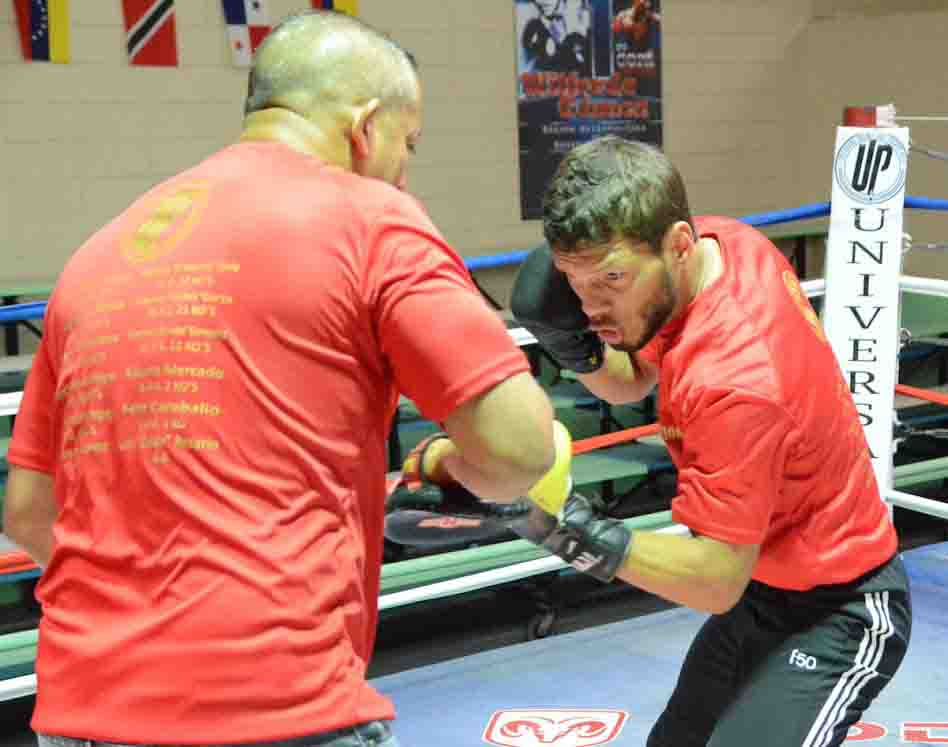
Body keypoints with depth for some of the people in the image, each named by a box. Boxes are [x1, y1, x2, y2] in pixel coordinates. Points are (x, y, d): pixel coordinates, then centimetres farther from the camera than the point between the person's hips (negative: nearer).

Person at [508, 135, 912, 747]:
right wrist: (575, 348, -18)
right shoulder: (721, 237, -13)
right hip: (764, 586, 9)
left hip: (835, 617, -9)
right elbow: (633, 380, 3)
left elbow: (717, 580, -31)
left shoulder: (735, 378, -37)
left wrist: (588, 535, -44)